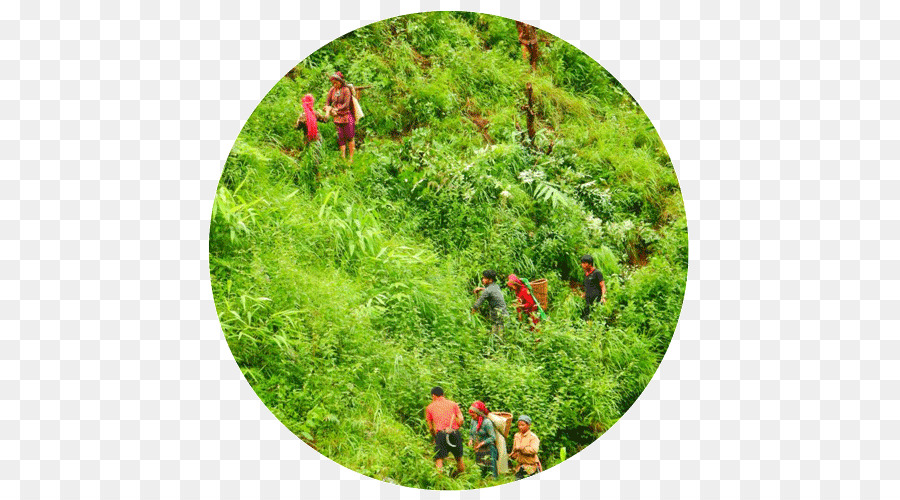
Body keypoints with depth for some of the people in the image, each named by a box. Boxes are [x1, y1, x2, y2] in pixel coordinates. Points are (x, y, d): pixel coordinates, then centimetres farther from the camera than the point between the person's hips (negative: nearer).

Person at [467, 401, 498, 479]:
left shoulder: (487, 422, -17)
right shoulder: (473, 421, 6)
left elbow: (492, 438, -18)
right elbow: (471, 433, 20)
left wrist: (482, 443, -23)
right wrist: (471, 439, -1)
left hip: (488, 450, -7)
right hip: (478, 451, 7)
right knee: (481, 471, 12)